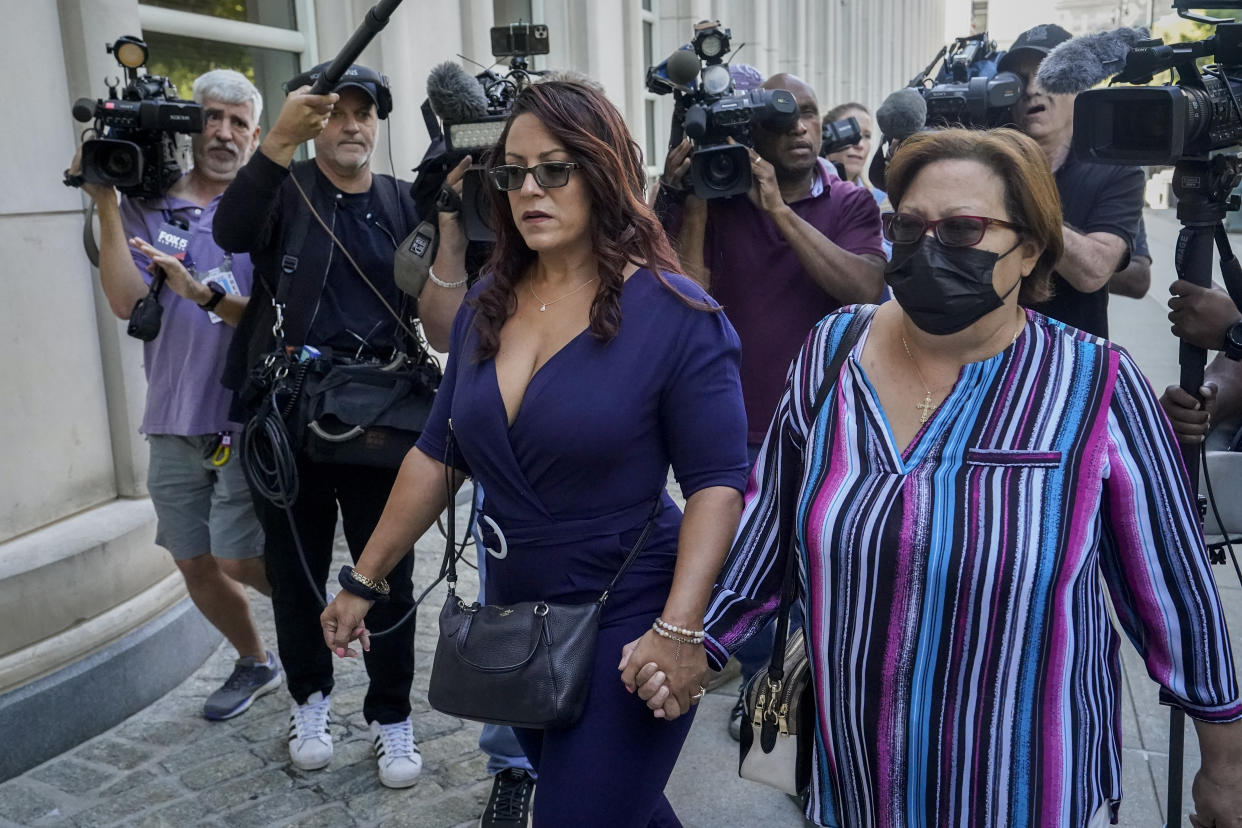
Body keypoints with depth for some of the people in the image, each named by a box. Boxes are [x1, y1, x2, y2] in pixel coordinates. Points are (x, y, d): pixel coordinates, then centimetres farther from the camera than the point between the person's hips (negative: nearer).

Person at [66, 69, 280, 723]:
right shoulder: (147, 207, 7)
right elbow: (127, 302, -7)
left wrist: (204, 294, -27)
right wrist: (106, 208, -9)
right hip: (173, 422, 4)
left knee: (240, 559, -5)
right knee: (195, 566, 12)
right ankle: (255, 663, 36)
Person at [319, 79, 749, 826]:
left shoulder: (677, 315, -14)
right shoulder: (489, 305, 3)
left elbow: (717, 481, -16)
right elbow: (438, 452, 8)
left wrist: (680, 629, -27)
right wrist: (365, 579, 8)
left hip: (625, 626, -6)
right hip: (514, 618, 6)